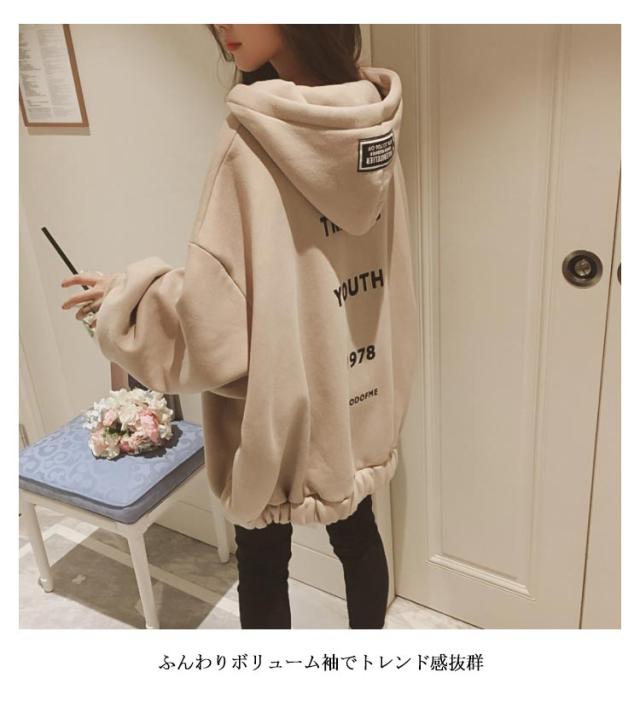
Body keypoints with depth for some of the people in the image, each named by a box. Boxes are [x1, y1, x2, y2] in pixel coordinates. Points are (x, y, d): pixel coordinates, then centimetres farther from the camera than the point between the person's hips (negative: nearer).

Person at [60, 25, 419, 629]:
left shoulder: (254, 138, -23)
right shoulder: (372, 123, -1)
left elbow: (215, 312, -24)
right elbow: (386, 264, 7)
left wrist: (125, 296, -7)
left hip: (277, 402, -6)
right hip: (359, 395, 7)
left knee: (262, 563, 17)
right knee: (357, 535, 25)